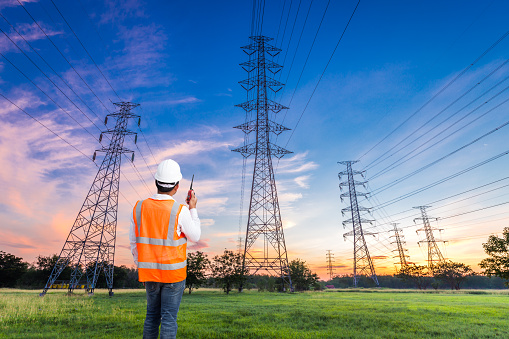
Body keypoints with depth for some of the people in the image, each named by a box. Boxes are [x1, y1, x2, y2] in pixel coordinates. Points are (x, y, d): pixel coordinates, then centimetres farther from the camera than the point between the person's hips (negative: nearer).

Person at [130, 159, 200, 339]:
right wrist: (193, 209, 4)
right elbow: (195, 237, -5)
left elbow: (134, 243, 2)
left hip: (149, 272, 4)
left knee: (152, 314, 22)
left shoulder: (139, 208, -7)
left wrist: (142, 269, 16)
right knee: (169, 317, 8)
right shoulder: (180, 211, -21)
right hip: (173, 272, -4)